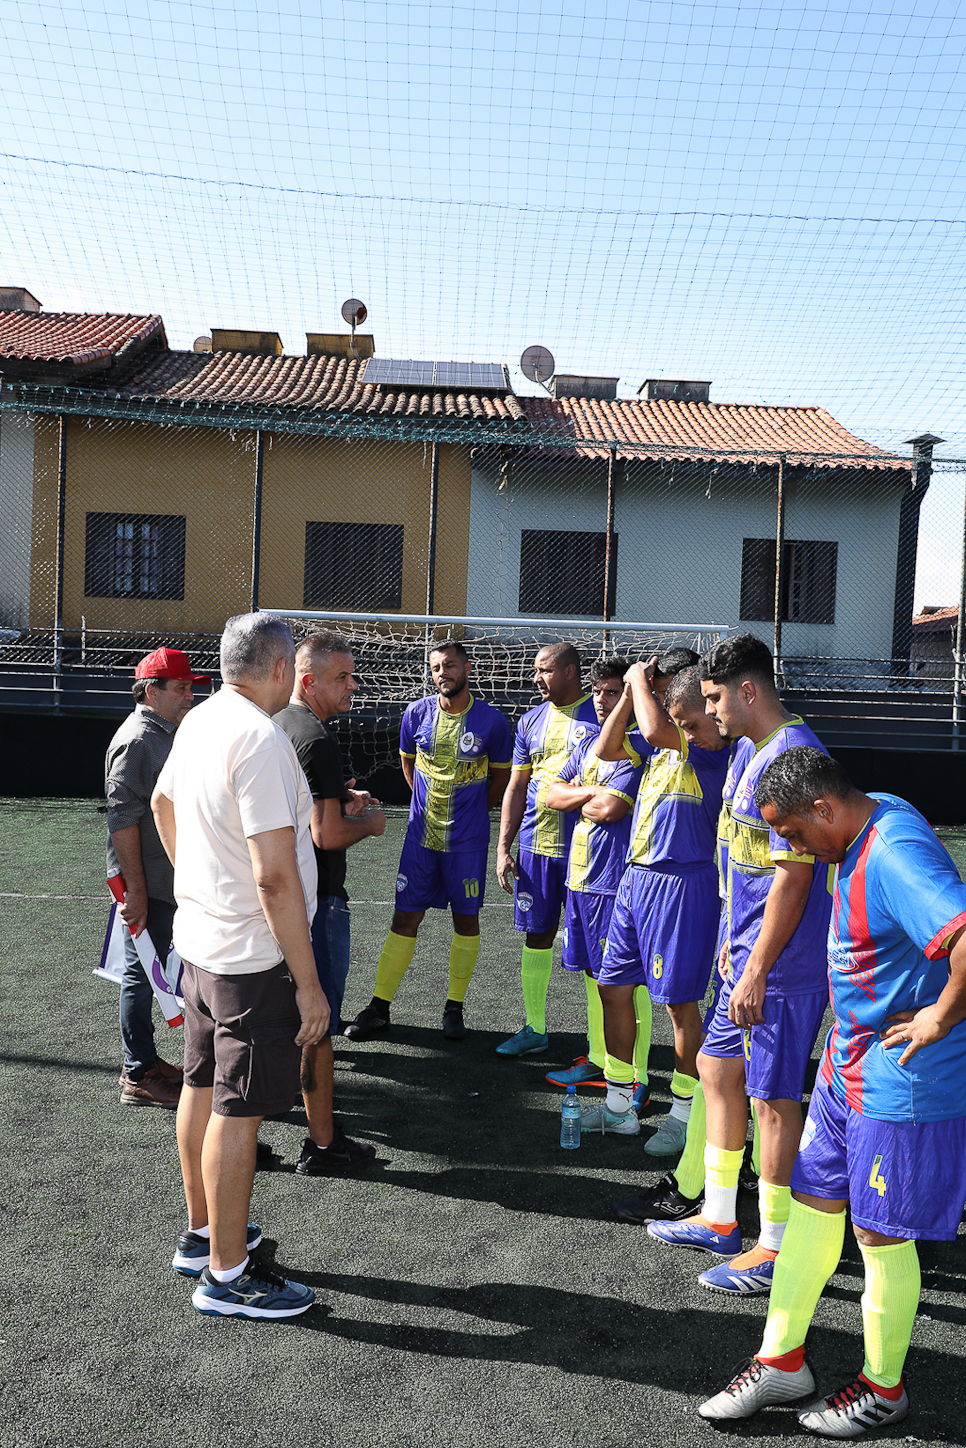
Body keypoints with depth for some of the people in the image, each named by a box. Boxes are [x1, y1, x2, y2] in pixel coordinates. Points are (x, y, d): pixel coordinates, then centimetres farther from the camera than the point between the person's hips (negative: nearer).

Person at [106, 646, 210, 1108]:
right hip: (145, 884, -10)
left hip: (165, 881, 10)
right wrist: (136, 891, -24)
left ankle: (143, 1061, 30)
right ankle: (139, 1077, 10)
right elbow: (123, 820, -23)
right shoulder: (137, 740, -18)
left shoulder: (165, 734, 14)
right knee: (141, 974, -1)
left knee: (149, 972, 18)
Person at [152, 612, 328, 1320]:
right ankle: (226, 1275, 15)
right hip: (254, 953, -10)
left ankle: (203, 1232, 37)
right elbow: (275, 877, -27)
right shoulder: (261, 741, -24)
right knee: (238, 1111, 2)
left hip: (199, 938, 10)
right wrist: (309, 983, -21)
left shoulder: (198, 722, 6)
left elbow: (162, 801, 24)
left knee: (203, 1088, 20)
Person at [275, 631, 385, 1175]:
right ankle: (322, 1144, 13)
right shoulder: (317, 738, -20)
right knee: (316, 1025, 1)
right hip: (316, 900, -10)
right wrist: (371, 822, -7)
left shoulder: (276, 725, 10)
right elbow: (328, 835, -25)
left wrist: (341, 798, 15)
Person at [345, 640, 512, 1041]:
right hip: (421, 835, 1)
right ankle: (379, 1007, 13)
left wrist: (471, 811, 7)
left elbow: (501, 775, 7)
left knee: (466, 918, 6)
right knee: (404, 918, 3)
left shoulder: (491, 721, -7)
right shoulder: (417, 714, -1)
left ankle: (455, 1007, 21)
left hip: (467, 841, -1)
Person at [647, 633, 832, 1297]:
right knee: (718, 1068, 17)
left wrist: (757, 969, -22)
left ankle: (776, 1247, 19)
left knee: (773, 1096, 2)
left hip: (781, 966, -10)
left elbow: (793, 874, -24)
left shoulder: (792, 757, -21)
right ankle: (719, 1218, 32)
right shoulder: (749, 749, 11)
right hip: (749, 951, 10)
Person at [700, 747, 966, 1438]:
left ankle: (884, 1387, 32)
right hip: (849, 1065, 10)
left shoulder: (896, 854, -27)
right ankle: (783, 1361, 32)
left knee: (882, 1233, 8)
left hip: (906, 1082, -10)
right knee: (814, 1203, 16)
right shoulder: (872, 824, 5)